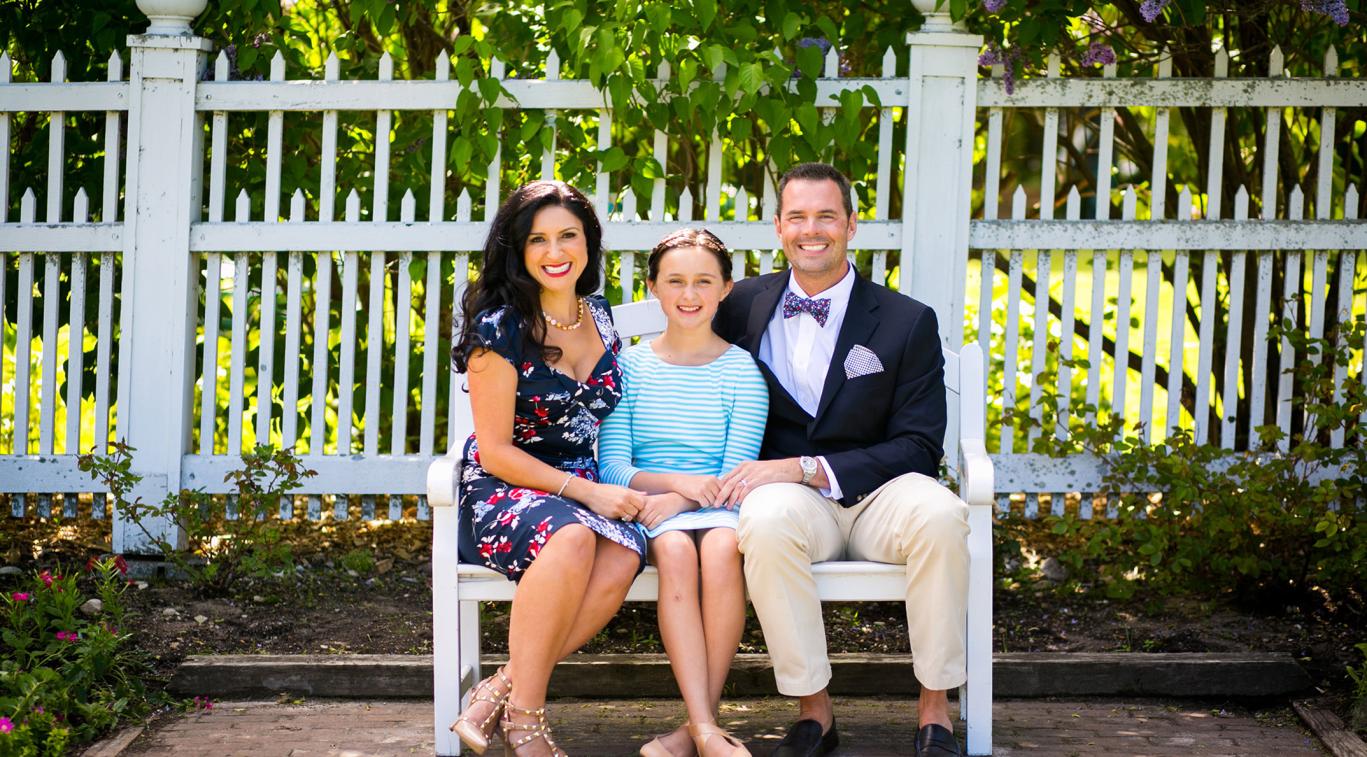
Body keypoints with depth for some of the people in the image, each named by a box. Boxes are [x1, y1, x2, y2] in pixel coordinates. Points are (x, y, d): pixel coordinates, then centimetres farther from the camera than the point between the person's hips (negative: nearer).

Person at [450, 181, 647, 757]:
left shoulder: (600, 318, 11)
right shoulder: (500, 327, -7)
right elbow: (495, 451, -9)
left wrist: (615, 490, 6)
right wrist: (585, 492, -16)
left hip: (586, 495, 5)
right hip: (500, 492, -5)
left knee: (624, 555, -32)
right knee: (570, 536, -39)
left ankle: (504, 689, -26)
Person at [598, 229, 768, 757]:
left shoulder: (742, 369, 6)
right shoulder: (630, 366, 10)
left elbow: (736, 472, -2)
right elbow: (612, 466, 1)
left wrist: (672, 501, -18)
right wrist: (679, 480, -16)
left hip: (719, 509, 0)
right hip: (652, 512, 0)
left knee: (722, 547, -35)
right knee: (675, 550, -34)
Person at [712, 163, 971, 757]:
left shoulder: (908, 322, 3)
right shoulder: (743, 305, 10)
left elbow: (918, 447, -4)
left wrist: (806, 468, -17)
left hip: (876, 496, 0)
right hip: (791, 502, 0)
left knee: (938, 513, -34)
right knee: (767, 520, -36)